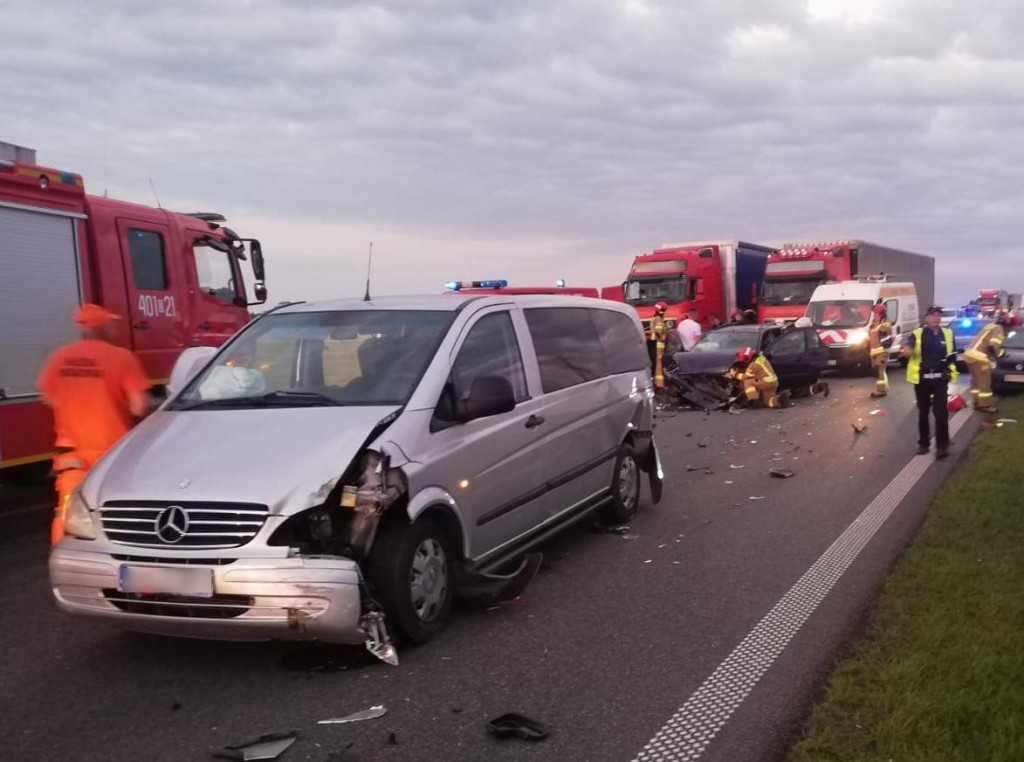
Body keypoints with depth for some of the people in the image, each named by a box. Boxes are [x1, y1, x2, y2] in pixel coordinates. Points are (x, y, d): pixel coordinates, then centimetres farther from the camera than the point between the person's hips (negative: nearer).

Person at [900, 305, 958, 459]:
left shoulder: (948, 334, 6)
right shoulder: (917, 334, -4)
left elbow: (953, 354, 17)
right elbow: (908, 346, -25)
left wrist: (949, 367, 0)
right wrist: (906, 349, -49)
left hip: (940, 378, 1)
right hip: (922, 378, -1)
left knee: (941, 412, -6)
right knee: (923, 412, 10)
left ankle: (942, 446, -1)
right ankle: (923, 443, 22)